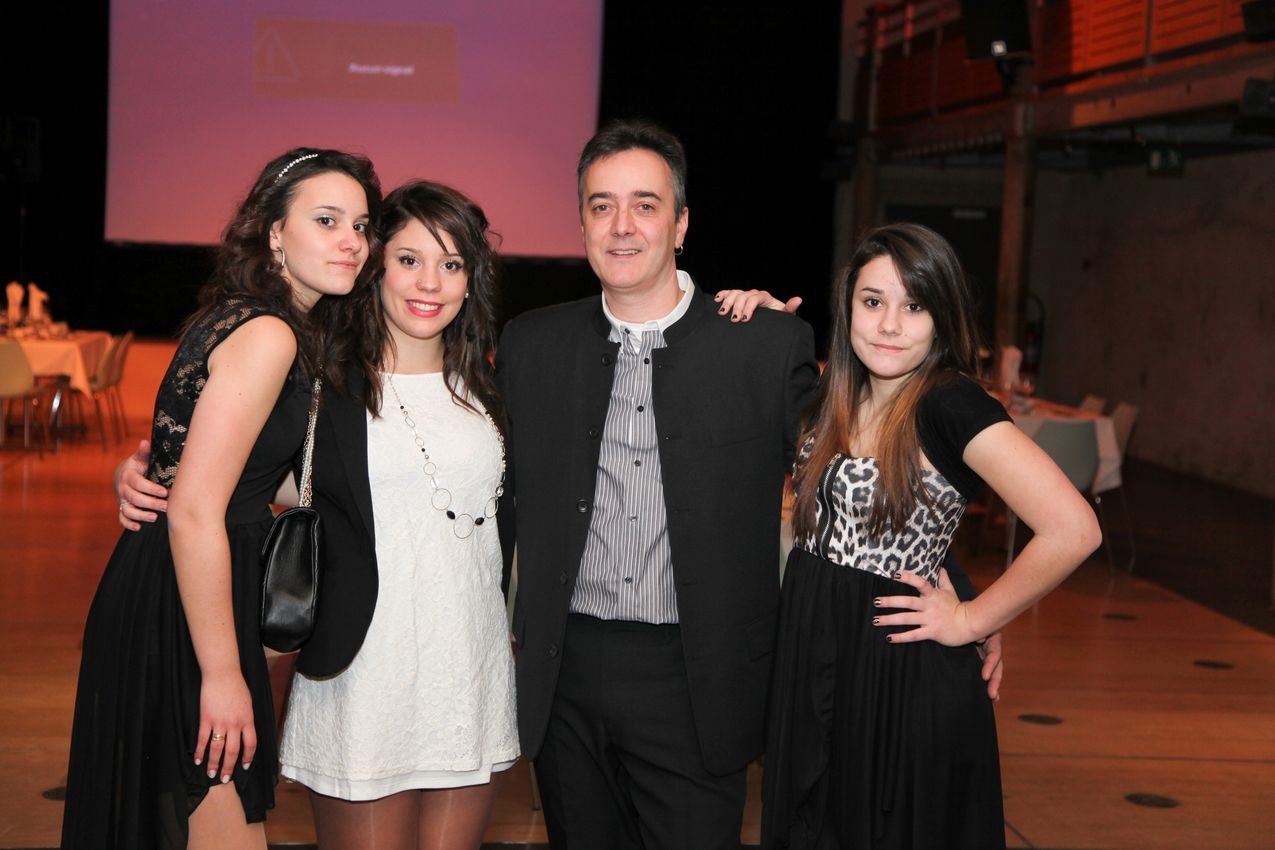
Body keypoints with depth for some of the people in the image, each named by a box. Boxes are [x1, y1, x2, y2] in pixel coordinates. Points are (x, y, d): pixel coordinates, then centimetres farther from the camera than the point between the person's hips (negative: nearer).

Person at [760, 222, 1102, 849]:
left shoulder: (950, 406, -17)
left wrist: (970, 620, -16)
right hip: (811, 671, 7)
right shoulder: (836, 398, 4)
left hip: (904, 680, -6)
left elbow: (1072, 529, -27)